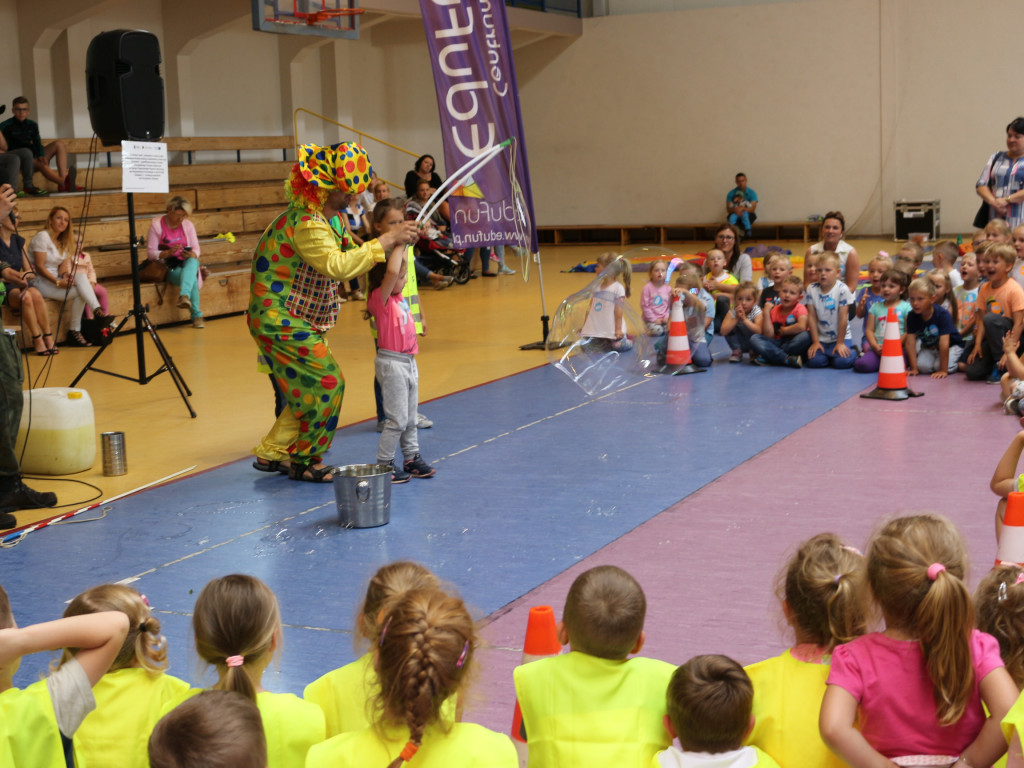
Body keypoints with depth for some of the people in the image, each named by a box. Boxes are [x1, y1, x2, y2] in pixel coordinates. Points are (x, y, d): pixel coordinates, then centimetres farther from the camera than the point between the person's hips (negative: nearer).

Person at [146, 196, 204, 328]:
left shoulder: (188, 225, 6)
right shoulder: (156, 225, -5)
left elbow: (196, 250, 6)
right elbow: (150, 253, -7)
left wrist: (191, 255, -20)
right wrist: (169, 252, -25)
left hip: (186, 263, 3)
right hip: (167, 267, -3)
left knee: (192, 262, -38)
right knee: (192, 278, -34)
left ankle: (184, 296, -58)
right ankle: (197, 316, -36)